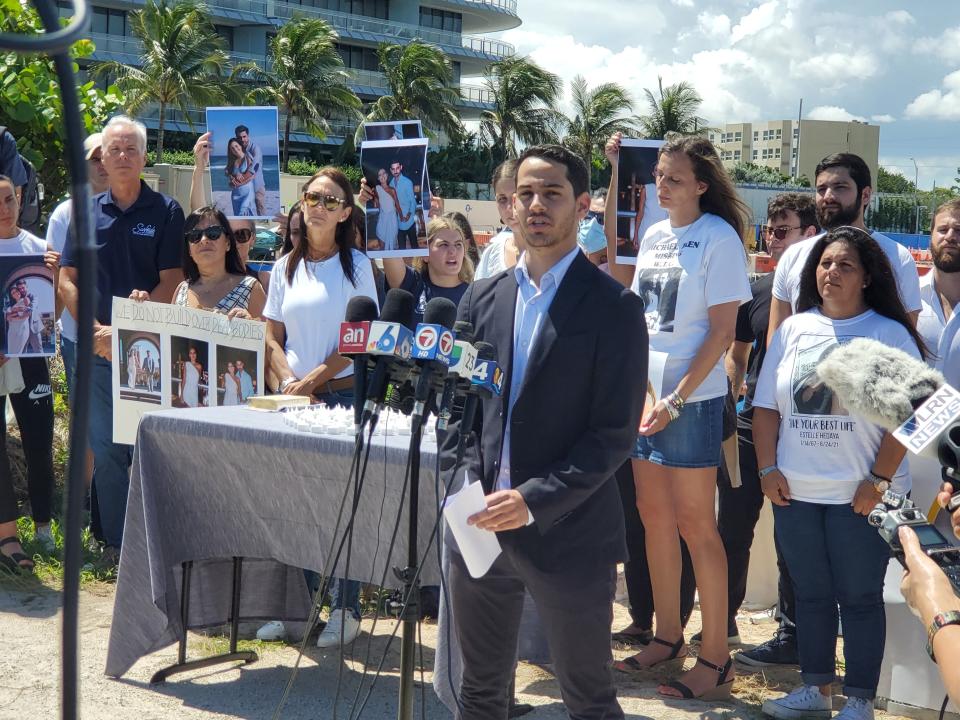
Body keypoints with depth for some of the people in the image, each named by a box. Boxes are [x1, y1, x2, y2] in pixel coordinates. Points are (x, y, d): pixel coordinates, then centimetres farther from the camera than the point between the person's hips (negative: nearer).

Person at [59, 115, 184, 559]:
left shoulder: (166, 212, 1)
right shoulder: (87, 213, 9)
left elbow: (171, 285, -4)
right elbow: (66, 283, 6)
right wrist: (98, 332, -8)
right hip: (99, 352, 3)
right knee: (107, 450, 6)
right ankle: (115, 541, 15)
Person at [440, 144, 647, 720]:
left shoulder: (613, 306, -7)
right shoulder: (483, 298, 9)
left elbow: (615, 432, -11)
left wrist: (534, 501, -18)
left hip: (566, 535, -5)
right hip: (480, 528, 5)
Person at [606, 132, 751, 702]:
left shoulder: (719, 238, -10)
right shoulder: (655, 235, 9)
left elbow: (721, 333, -13)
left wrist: (677, 399, -16)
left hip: (692, 398, -6)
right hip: (642, 390, 7)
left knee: (694, 523, -3)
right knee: (654, 515, 11)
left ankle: (717, 659, 5)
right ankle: (668, 637, 24)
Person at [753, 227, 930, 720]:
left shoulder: (890, 335, -3)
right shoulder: (792, 329, 8)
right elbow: (766, 405, 9)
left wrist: (879, 481, -13)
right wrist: (769, 469, 1)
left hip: (861, 495, -4)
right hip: (795, 492, 4)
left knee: (859, 597, 3)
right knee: (810, 593, 13)